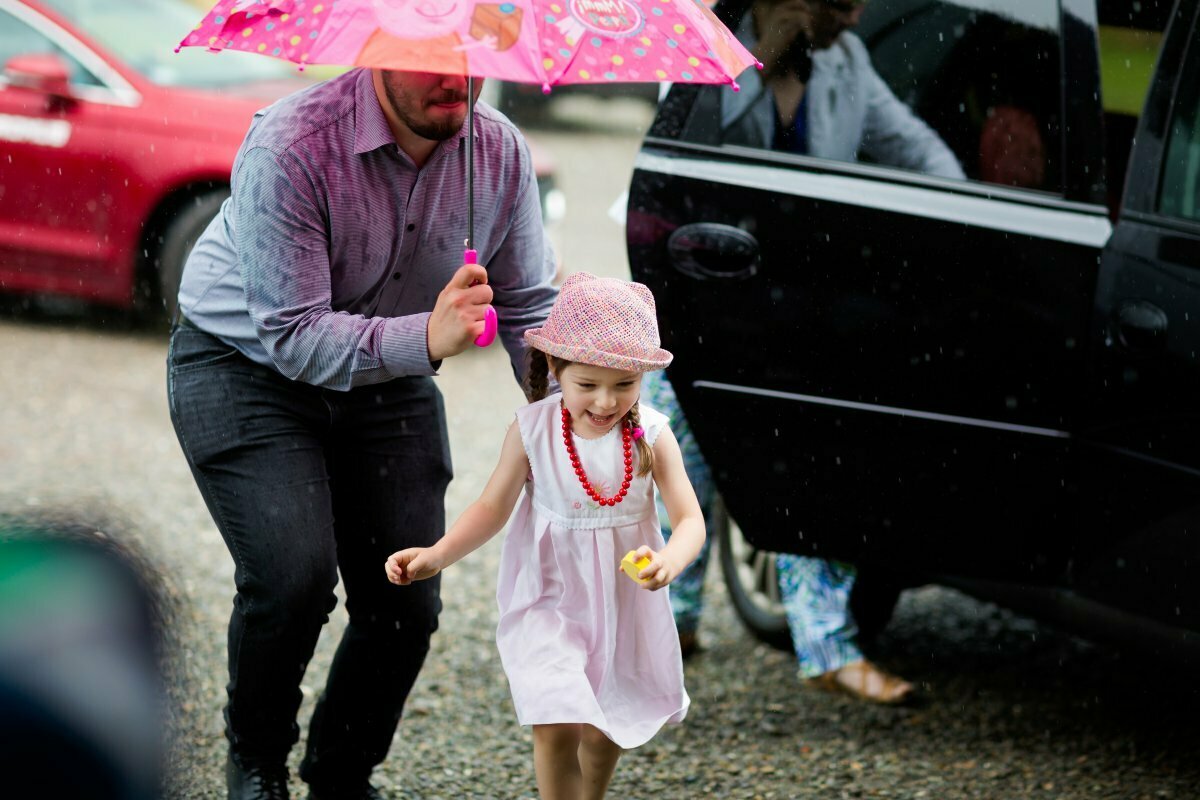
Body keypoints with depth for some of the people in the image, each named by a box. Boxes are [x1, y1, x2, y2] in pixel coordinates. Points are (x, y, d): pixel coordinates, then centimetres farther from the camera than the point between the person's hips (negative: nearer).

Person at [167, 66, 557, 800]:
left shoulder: (501, 154, -13)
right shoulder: (290, 149, -30)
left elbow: (531, 308, -2)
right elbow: (292, 335, -32)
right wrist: (426, 339, -46)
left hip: (388, 382, 5)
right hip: (246, 363, -5)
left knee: (408, 602, -1)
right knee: (294, 577, -22)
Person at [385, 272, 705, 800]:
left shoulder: (651, 435, -13)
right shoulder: (533, 430, -13)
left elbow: (690, 518, -15)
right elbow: (492, 508, -6)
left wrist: (668, 561, -37)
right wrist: (437, 555, -20)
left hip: (624, 604, 2)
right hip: (548, 601, -1)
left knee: (604, 732, 15)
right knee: (556, 727, -14)